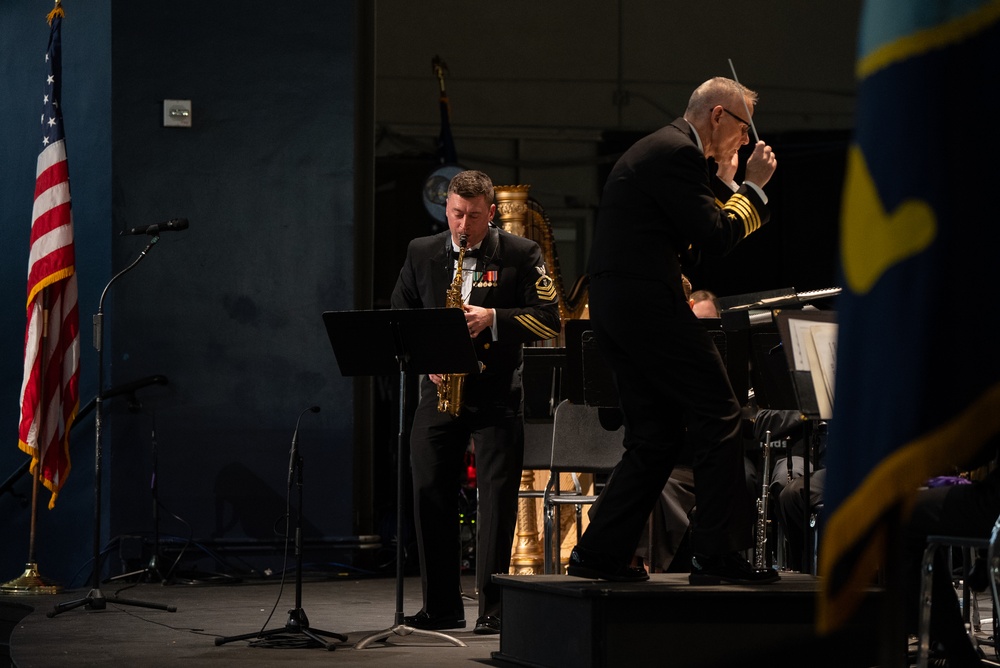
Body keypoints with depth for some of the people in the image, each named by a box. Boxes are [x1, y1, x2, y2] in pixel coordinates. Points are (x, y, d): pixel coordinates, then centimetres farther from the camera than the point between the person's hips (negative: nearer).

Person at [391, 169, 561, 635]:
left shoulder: (521, 255, 1)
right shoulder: (421, 253, 11)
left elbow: (548, 318, -4)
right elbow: (399, 316, 14)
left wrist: (493, 317, -17)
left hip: (498, 392, -3)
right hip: (439, 388, 3)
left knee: (497, 499, -5)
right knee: (429, 493, 0)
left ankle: (492, 608, -2)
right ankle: (441, 607, 8)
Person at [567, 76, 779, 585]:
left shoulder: (653, 150, 23)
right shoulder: (679, 152, -10)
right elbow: (715, 237, -14)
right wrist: (753, 187, -2)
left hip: (614, 307, 11)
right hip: (647, 301, -11)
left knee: (655, 436, 12)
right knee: (717, 415, -6)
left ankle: (600, 553, 11)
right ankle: (716, 553, -6)